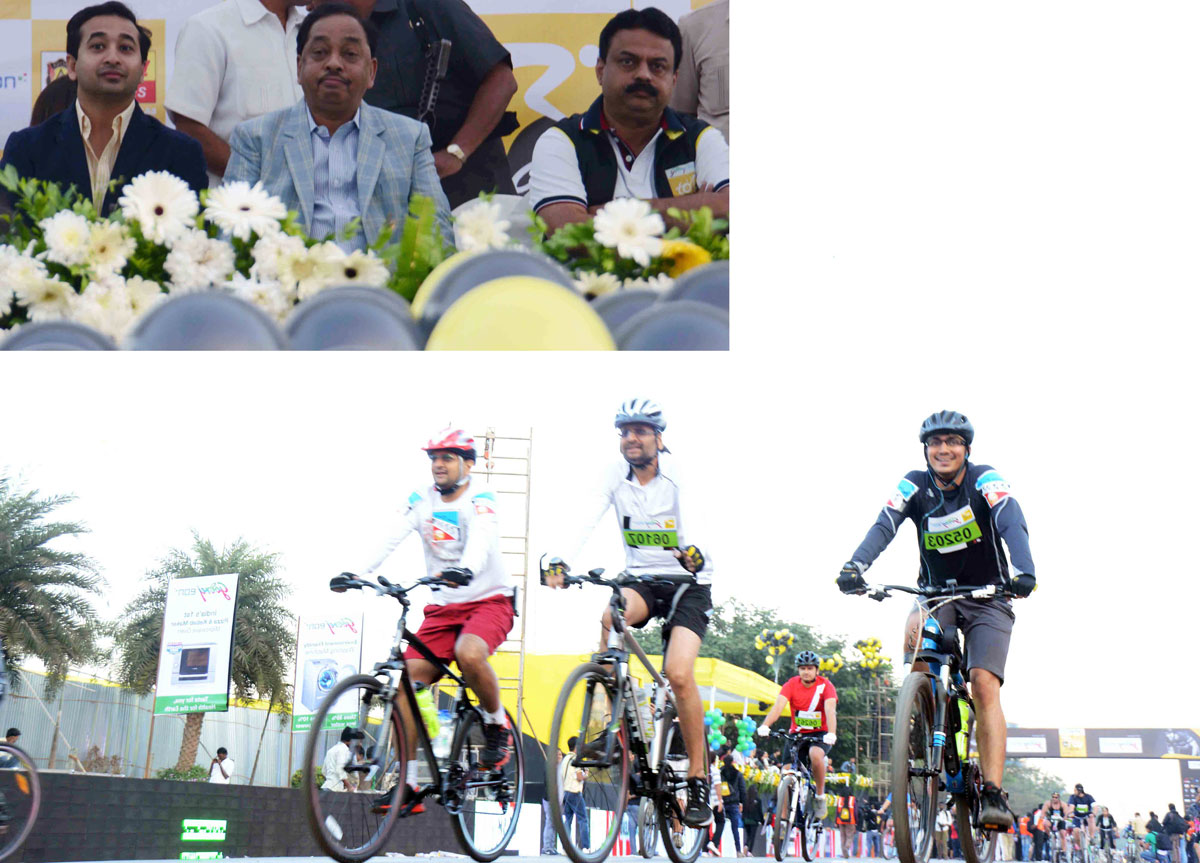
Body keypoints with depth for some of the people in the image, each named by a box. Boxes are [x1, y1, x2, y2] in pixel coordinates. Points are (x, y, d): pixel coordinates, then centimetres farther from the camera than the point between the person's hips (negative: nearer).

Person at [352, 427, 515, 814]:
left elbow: (480, 539, -30)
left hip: (489, 600, -5)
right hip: (443, 607, 5)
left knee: (469, 654, -35)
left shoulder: (479, 498, -10)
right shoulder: (422, 500, 2)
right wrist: (357, 573, -31)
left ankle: (498, 727, -6)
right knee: (406, 679, -12)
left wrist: (464, 570, -53)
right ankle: (408, 785, -5)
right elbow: (390, 539, -13)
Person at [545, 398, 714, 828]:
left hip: (687, 582, -3)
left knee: (679, 674, -20)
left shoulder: (680, 475, -13)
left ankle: (698, 779, -6)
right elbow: (587, 521, -18)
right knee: (613, 614, -32)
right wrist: (559, 560, -36)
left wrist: (693, 552, -54)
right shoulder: (615, 477, -4)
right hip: (640, 578, 3)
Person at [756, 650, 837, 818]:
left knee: (815, 754, -34)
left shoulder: (825, 685, -11)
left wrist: (831, 734, -43)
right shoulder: (792, 684, -8)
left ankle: (820, 796, -13)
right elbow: (778, 705, -22)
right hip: (797, 734, 2)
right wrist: (765, 725, -39)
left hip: (820, 735, -2)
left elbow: (830, 710, -25)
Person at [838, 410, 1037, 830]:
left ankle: (993, 794, -19)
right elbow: (883, 526, -24)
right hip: (937, 592, 2)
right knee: (915, 631, -32)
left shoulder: (986, 480, -15)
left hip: (988, 597, -2)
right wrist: (854, 566, -44)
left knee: (984, 685, -19)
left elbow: (1012, 522, -31)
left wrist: (1024, 571, -51)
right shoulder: (914, 486, -9)